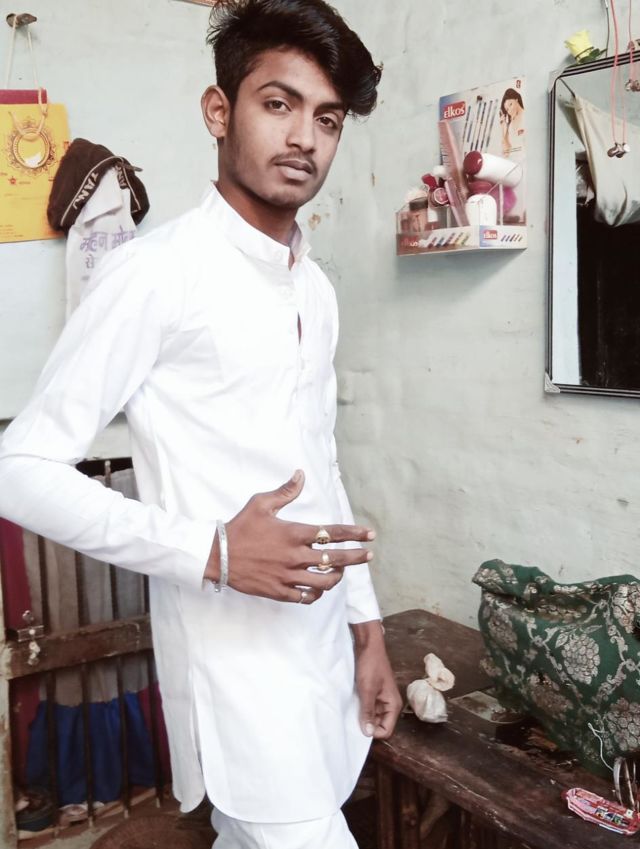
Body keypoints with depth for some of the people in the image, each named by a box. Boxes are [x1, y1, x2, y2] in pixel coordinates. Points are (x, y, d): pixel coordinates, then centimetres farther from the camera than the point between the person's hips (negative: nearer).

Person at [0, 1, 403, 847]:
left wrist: (366, 625, 14)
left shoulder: (316, 290, 9)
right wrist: (212, 552, -24)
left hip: (324, 642, 7)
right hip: (234, 651, -7)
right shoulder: (153, 273, -15)